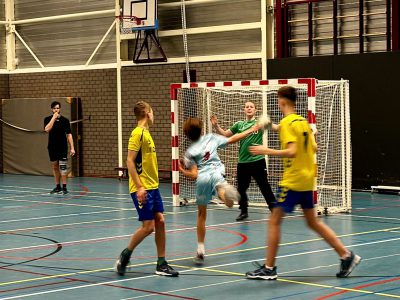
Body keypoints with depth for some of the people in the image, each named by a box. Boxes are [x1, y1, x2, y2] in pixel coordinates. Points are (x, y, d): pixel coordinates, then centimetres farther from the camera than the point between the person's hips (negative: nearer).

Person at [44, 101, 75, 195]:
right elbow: (47, 129, -16)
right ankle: (57, 187, 17)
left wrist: (72, 148, -9)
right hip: (52, 147, 3)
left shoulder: (65, 120, -1)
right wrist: (54, 117, -16)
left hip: (62, 147, -3)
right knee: (55, 167, 9)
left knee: (63, 166, -8)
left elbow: (69, 134, -2)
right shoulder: (48, 119, 3)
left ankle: (64, 187, -6)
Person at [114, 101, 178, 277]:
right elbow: (130, 161, -18)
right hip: (142, 188, -9)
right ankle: (124, 256, 10)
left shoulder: (146, 133, 14)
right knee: (148, 226, -8)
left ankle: (161, 265, 9)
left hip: (152, 187, 9)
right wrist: (139, 187, -22)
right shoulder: (137, 133, -13)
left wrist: (152, 184, 18)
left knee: (160, 221, 4)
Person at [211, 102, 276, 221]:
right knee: (241, 189, 10)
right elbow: (225, 134, 18)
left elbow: (276, 127, -12)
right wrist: (216, 126, 1)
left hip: (258, 161, -4)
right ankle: (244, 211, 27)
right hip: (243, 162, 4)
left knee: (265, 188, -2)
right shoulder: (239, 125, 10)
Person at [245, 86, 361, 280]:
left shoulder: (287, 123, -14)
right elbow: (314, 147, 14)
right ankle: (346, 255, 14)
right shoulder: (303, 122, 10)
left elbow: (292, 152, -24)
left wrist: (266, 151, -21)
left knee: (274, 221, -1)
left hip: (292, 181, -8)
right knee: (313, 222, 16)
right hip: (307, 179, 8)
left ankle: (269, 268, 1)